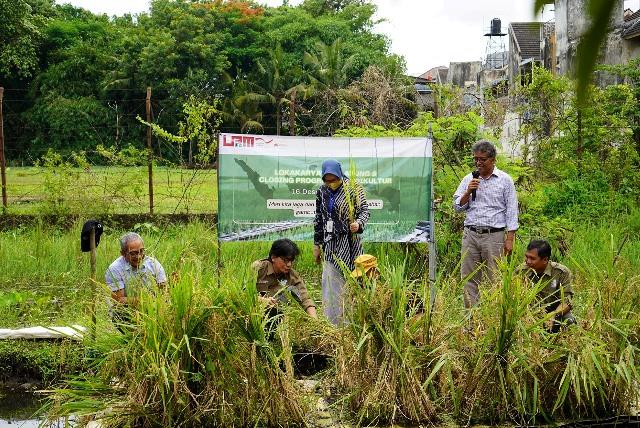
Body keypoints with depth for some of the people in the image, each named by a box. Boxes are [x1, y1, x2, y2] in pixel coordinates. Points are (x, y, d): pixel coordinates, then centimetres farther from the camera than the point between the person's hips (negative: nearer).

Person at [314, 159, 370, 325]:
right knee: (330, 283, 2)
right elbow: (318, 219, 15)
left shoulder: (353, 188, -5)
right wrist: (317, 244, 15)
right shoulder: (322, 191, 9)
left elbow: (364, 210, -5)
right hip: (331, 243, 4)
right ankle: (332, 323, 8)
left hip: (349, 242, -4)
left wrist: (358, 224, -27)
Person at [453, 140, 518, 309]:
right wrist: (468, 192, -8)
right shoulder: (469, 179, 12)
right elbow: (458, 207, 10)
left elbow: (511, 211, 0)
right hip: (470, 234, 3)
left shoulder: (505, 180, 2)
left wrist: (510, 239, -6)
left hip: (494, 236, -3)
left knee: (493, 279, -2)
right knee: (469, 278, 3)